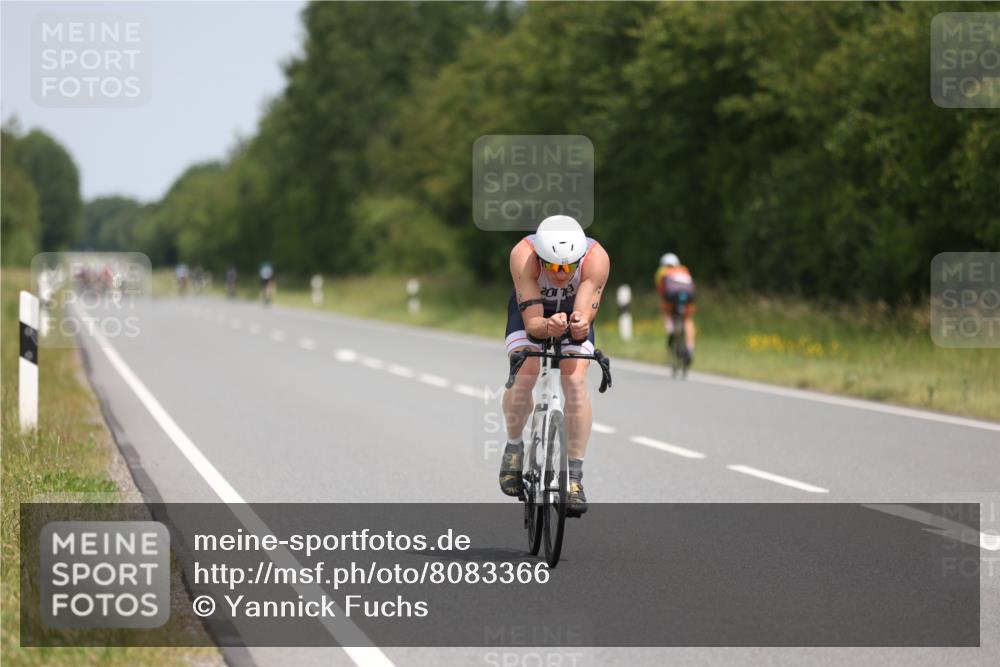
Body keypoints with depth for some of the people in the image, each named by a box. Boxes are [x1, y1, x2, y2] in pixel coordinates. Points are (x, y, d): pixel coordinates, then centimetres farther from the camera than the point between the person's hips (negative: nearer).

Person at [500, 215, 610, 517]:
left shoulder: (596, 258, -37)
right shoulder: (523, 255, -38)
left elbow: (585, 317, -40)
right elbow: (532, 323, -40)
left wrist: (579, 325, -63)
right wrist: (548, 326, -62)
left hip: (574, 311, 1)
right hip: (530, 310, -1)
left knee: (575, 380, -22)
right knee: (524, 373, -25)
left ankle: (574, 477, -13)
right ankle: (514, 447, 3)